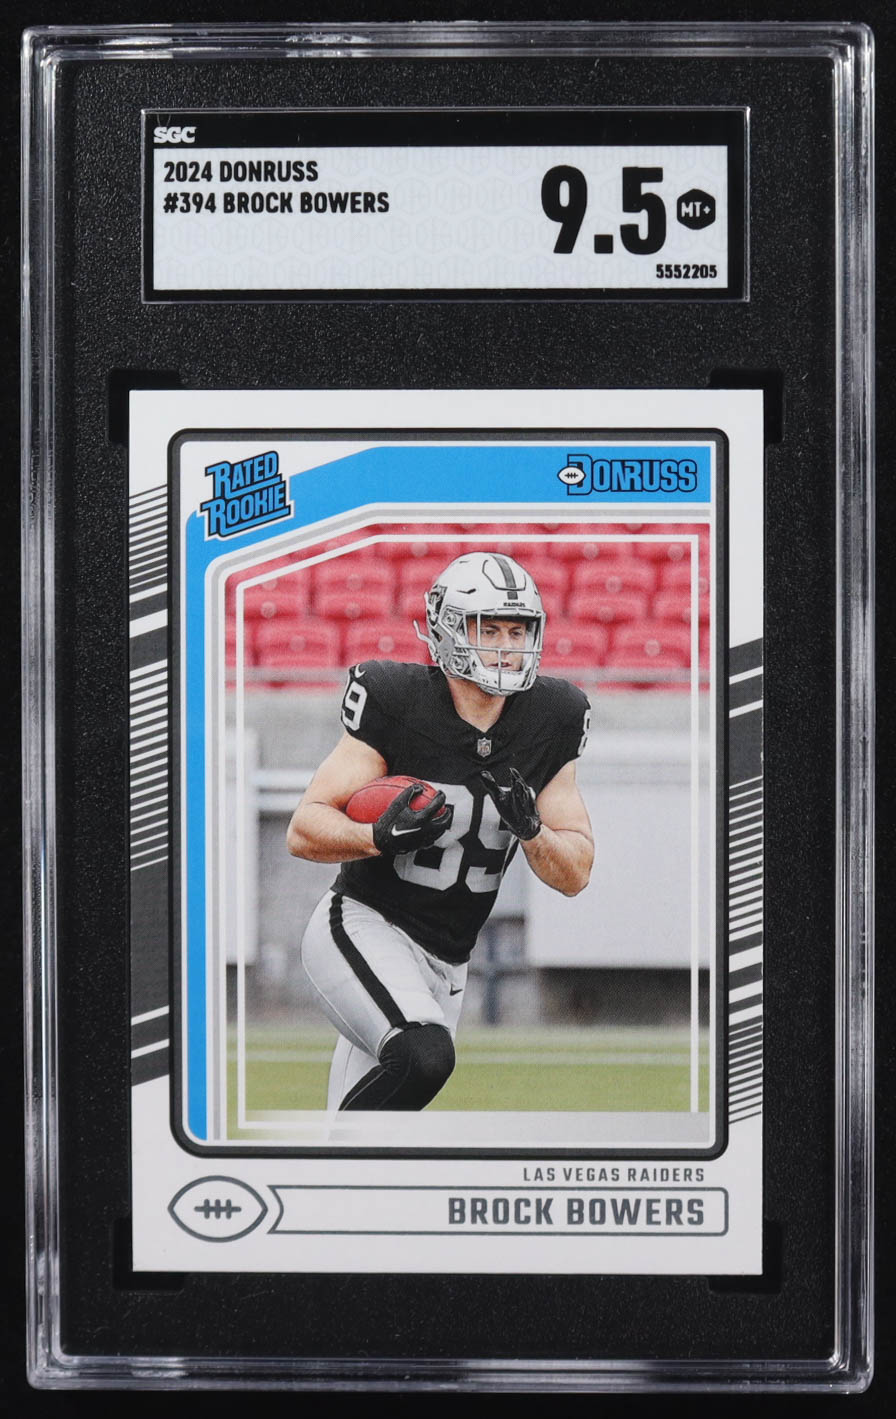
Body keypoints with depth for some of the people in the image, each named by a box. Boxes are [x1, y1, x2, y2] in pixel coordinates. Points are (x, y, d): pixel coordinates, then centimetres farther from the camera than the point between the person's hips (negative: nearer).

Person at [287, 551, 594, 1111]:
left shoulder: (548, 722, 0)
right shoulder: (397, 703, -14)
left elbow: (576, 875, 5)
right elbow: (305, 830, -12)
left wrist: (530, 829, -16)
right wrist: (381, 837, -31)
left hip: (443, 967, 6)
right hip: (362, 927, -6)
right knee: (425, 1057, -32)